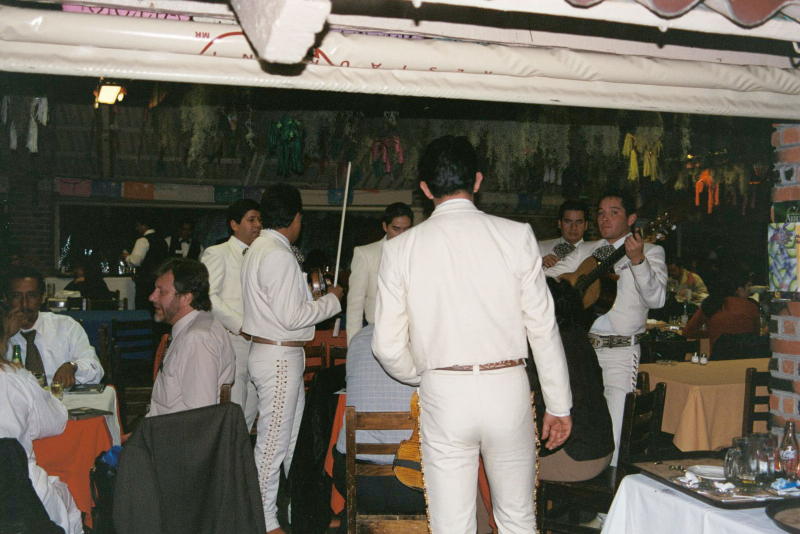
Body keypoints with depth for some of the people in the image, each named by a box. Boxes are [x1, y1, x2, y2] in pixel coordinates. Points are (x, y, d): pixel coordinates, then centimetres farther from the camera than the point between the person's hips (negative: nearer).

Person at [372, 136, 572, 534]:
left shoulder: (400, 248, -1)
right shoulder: (516, 235, -3)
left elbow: (388, 347, -2)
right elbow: (542, 327, -1)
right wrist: (559, 405, 8)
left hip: (443, 395, 0)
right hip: (507, 388, 1)